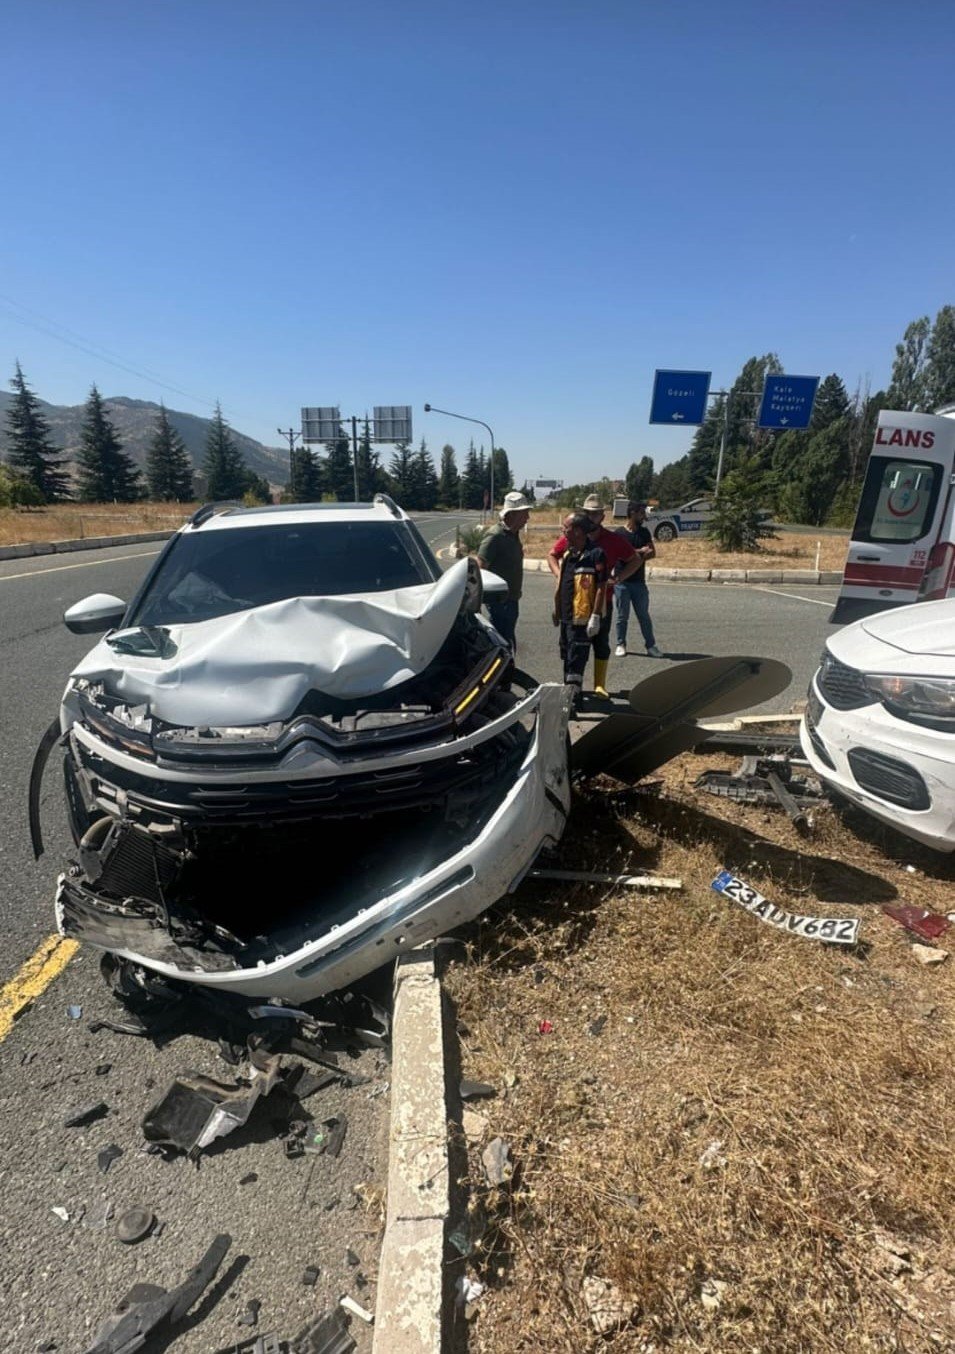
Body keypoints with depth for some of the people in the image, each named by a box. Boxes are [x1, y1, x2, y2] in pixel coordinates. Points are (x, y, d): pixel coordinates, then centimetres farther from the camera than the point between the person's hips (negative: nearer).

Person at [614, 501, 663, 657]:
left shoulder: (644, 532, 9)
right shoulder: (619, 533, -5)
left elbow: (652, 553, 4)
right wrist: (640, 551, -13)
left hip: (639, 582, 4)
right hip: (622, 582, -3)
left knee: (644, 616, 7)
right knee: (622, 616, 5)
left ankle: (651, 645, 13)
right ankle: (621, 645, 17)